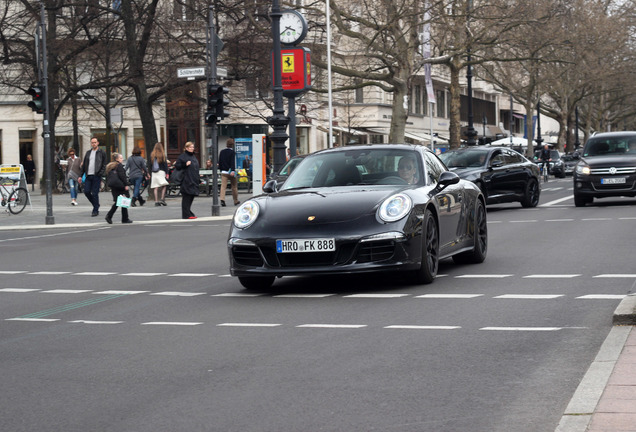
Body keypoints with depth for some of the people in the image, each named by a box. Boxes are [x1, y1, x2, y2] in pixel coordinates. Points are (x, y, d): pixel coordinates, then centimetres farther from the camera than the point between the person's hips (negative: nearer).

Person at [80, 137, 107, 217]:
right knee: (86, 192, 0)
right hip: (88, 176, 5)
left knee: (95, 193, -6)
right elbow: (84, 164, 17)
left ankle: (95, 210, 2)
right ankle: (96, 204, 21)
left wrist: (100, 174, -13)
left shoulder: (102, 153, 2)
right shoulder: (88, 152, 16)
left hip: (96, 176, -5)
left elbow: (104, 165, -1)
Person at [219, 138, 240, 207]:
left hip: (223, 172, 4)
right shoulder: (232, 152, -9)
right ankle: (236, 201, 20)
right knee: (234, 186, 10)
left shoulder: (222, 152, 8)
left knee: (223, 186, -5)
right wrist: (233, 171, -27)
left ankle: (222, 200, -23)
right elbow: (233, 162, -19)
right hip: (231, 172, -3)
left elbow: (219, 162, 16)